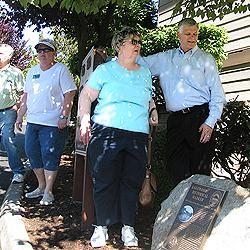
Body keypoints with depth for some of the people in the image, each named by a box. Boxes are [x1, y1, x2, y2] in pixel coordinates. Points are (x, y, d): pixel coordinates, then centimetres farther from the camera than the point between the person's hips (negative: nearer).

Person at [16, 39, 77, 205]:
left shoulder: (61, 70, -4)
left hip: (53, 123, -7)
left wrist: (64, 116, -18)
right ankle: (41, 186, 27)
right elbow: (26, 96, 19)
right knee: (32, 153, 11)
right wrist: (20, 116, 15)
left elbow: (69, 94, -11)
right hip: (33, 121, 7)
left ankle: (48, 191, 9)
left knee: (50, 156, -3)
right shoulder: (32, 71, 15)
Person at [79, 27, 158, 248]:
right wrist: (85, 119, -7)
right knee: (104, 180, -2)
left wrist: (153, 110, 11)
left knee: (132, 181, 3)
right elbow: (86, 95, 5)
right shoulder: (105, 70, 8)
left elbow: (149, 99, 31)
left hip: (138, 136, 3)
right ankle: (101, 226, 11)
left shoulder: (145, 73, 20)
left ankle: (128, 226, 15)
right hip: (106, 132, -3)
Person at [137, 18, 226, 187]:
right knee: (176, 170, 2)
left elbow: (218, 94, 3)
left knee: (200, 171, -5)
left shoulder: (206, 59, 9)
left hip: (200, 118, -3)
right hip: (175, 120, 3)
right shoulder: (165, 58, 18)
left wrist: (210, 122, -9)